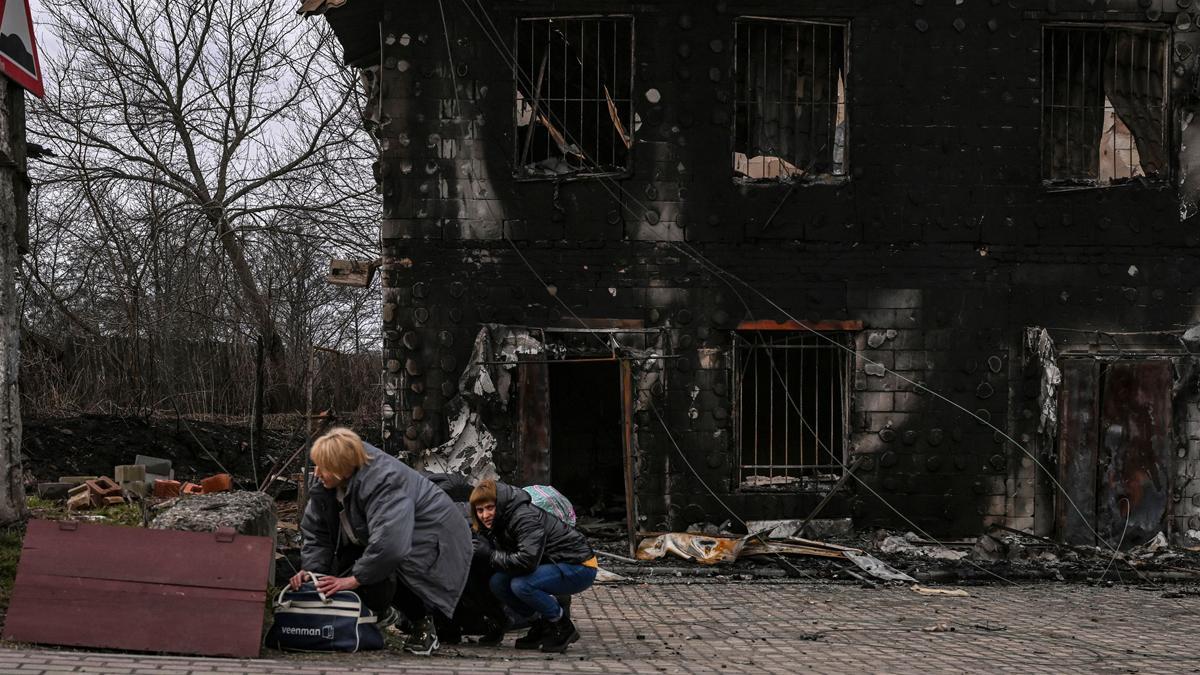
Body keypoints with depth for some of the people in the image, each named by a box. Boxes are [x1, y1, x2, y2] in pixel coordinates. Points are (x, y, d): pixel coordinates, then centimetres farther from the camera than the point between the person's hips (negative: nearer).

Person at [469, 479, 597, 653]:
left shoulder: (525, 517, -24)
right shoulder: (498, 521, 4)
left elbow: (527, 560, -36)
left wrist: (491, 553, -25)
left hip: (580, 567, -9)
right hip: (555, 566, 9)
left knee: (521, 585, -30)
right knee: (497, 583, -4)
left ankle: (563, 628, -9)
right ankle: (542, 623, 9)